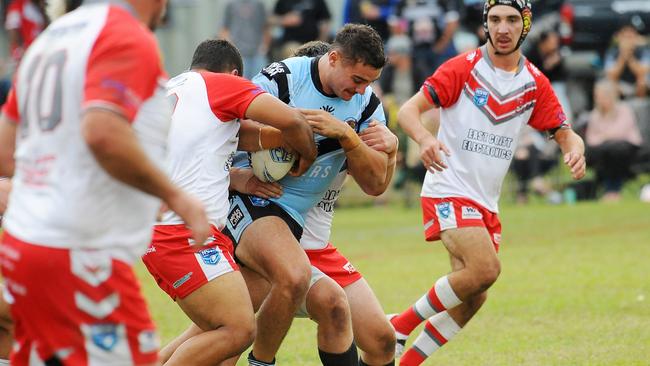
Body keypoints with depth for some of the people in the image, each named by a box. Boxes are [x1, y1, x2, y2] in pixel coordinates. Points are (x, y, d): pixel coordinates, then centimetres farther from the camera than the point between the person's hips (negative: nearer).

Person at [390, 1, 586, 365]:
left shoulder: (535, 83, 5)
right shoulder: (463, 68, -8)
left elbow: (565, 133, 7)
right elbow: (409, 110, -11)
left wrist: (575, 148, -18)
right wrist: (425, 139, -33)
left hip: (487, 203, 6)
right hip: (448, 192, -6)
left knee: (473, 298, 4)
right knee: (485, 268, -25)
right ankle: (402, 324, -10)